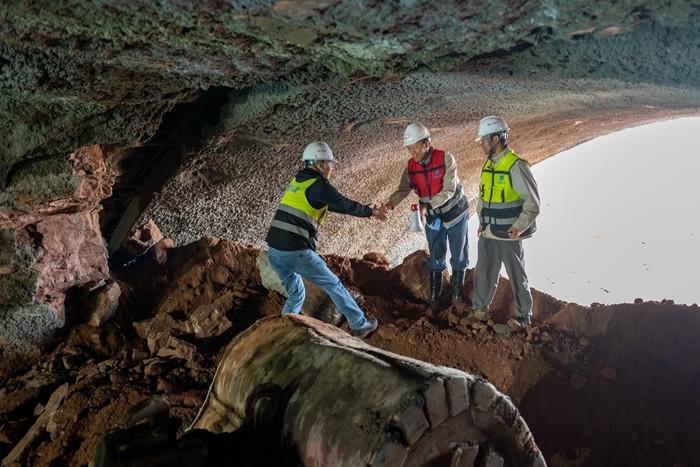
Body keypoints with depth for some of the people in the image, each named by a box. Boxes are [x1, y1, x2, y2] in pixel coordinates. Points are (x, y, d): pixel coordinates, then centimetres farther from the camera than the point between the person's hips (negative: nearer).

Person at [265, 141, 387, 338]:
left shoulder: (298, 181, 20)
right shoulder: (319, 185, -6)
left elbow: (333, 205, 27)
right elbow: (345, 205, 3)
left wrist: (368, 210, 32)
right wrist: (372, 212, 20)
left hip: (274, 251, 8)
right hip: (296, 252, -7)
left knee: (295, 295, 23)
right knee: (334, 285, 9)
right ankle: (360, 326, 20)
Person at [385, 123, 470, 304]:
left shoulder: (445, 159, -22)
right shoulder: (411, 166, -10)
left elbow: (448, 191, -25)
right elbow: (403, 189, -16)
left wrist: (428, 205, -37)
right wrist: (390, 204, -36)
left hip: (455, 214, -3)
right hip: (433, 219, 3)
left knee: (458, 255, 10)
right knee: (436, 257, 15)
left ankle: (457, 290, 28)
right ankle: (434, 291, 31)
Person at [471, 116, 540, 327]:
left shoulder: (516, 166, -18)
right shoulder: (488, 164, 6)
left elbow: (533, 202, -17)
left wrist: (519, 226, -25)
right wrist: (482, 221, 10)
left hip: (508, 234, -7)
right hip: (487, 233, 7)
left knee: (517, 276, 9)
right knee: (483, 272, 17)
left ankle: (524, 316, 25)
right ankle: (479, 307, 35)